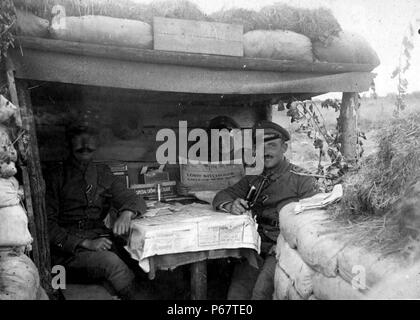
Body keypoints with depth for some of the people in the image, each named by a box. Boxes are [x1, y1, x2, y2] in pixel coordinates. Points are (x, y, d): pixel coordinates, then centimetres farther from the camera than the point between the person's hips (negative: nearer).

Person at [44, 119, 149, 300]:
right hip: (69, 249, -3)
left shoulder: (102, 174, 18)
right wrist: (85, 243, -16)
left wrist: (127, 213, -13)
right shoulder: (53, 177, 6)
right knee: (111, 262, -32)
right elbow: (48, 224, -2)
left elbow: (134, 199, 13)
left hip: (102, 241, 3)